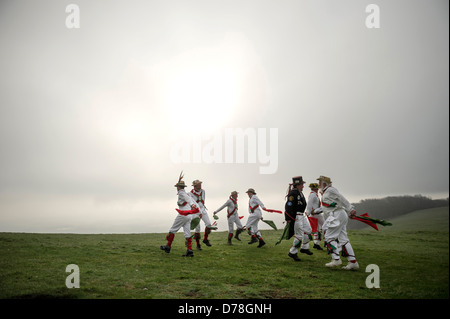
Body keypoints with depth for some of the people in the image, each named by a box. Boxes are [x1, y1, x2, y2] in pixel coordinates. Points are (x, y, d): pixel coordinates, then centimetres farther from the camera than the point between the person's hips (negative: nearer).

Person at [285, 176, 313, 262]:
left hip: (301, 215, 11)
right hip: (295, 216, -11)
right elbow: (288, 206, -24)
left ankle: (304, 248, 30)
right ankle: (292, 253, 4)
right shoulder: (293, 193, -19)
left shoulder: (300, 192, 13)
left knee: (308, 230, 18)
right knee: (299, 235, -8)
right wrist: (288, 219, -26)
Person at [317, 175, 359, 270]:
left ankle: (336, 259, -6)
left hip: (337, 215, -9)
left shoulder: (330, 190, -8)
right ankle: (353, 262, 5)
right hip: (339, 216, 9)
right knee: (343, 239, 6)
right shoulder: (325, 192, 22)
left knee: (329, 236, -6)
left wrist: (350, 209, -18)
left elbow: (341, 199, -14)